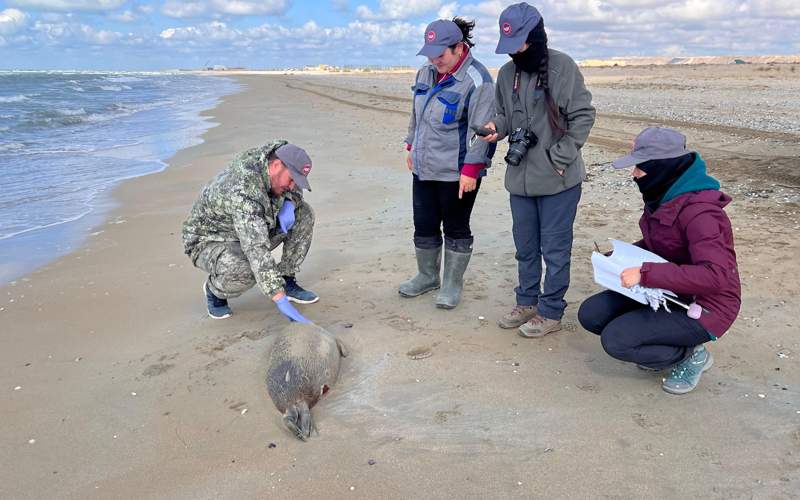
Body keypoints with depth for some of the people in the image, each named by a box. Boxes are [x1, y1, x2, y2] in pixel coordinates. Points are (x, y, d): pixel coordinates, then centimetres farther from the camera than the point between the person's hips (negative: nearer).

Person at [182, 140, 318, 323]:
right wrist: (281, 301, -49)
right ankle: (215, 290, -3)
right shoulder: (243, 191, -38)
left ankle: (286, 282, 1)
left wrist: (289, 205, -17)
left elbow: (295, 190, 8)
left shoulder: (267, 156, -13)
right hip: (209, 243, -8)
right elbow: (257, 251, -45)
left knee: (304, 213, -7)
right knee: (244, 271, -41)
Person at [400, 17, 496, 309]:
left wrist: (471, 169, -22)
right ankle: (427, 276, 34)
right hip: (423, 169, 8)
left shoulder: (477, 80, -16)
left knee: (456, 229, 6)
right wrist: (412, 147, 20)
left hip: (457, 173, -7)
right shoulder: (426, 73, 8)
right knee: (424, 225, 16)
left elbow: (481, 130, -19)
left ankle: (452, 285, 21)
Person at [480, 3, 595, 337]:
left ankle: (551, 312, 18)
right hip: (520, 178, 6)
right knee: (524, 246, 17)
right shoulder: (507, 73, 5)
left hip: (558, 179, -5)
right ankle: (527, 302, 34)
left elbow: (583, 116, -8)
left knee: (555, 248, 4)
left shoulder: (562, 66, -9)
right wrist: (497, 127, -7)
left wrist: (559, 158, -12)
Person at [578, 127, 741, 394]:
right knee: (590, 314, -3)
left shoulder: (698, 211, -26)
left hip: (703, 306, -8)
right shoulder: (664, 196, 1)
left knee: (614, 339, -21)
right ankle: (662, 346, 12)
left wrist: (646, 274, -36)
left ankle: (691, 355, 3)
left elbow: (716, 275, -36)